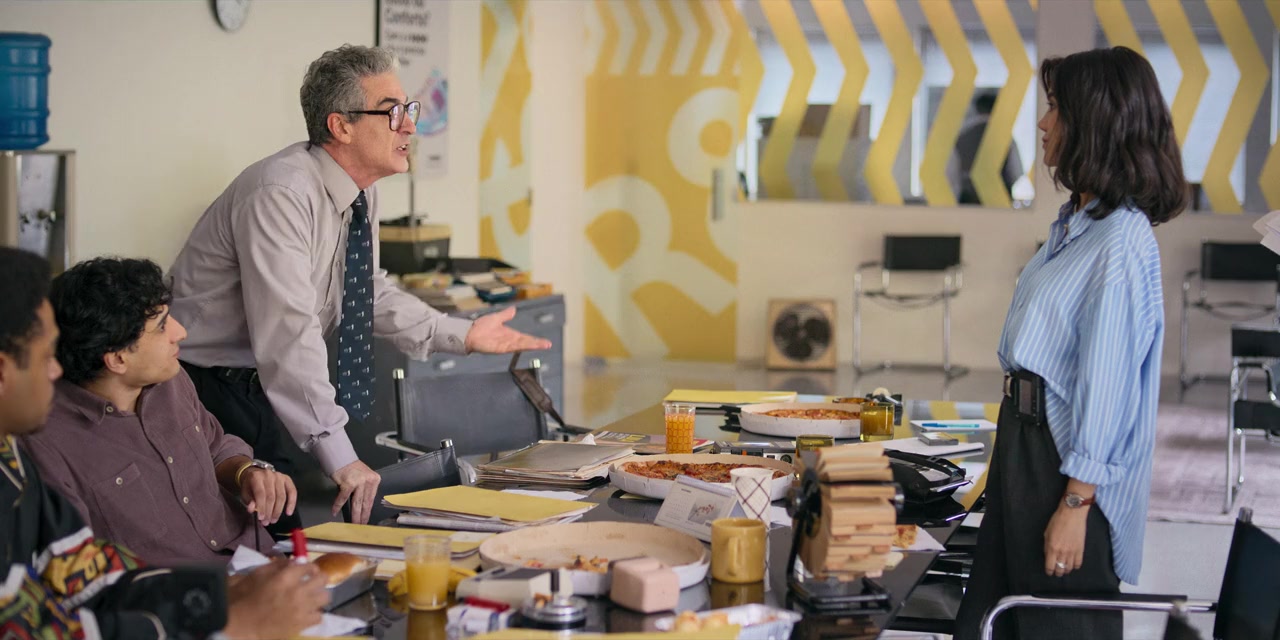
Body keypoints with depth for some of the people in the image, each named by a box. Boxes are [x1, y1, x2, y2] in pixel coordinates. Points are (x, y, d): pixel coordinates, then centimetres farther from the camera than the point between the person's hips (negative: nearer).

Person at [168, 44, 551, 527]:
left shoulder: (361, 193, 3)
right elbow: (289, 333, -31)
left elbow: (369, 292, 18)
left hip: (252, 387, 8)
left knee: (285, 527, 4)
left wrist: (461, 335, 8)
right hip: (205, 389, -8)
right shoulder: (280, 195, -25)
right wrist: (339, 455, -34)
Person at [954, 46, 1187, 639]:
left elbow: (1107, 382, -21)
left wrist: (1075, 503, -20)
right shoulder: (1074, 223, 10)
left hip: (1068, 452, -9)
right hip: (1026, 435, 10)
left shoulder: (1122, 242, -20)